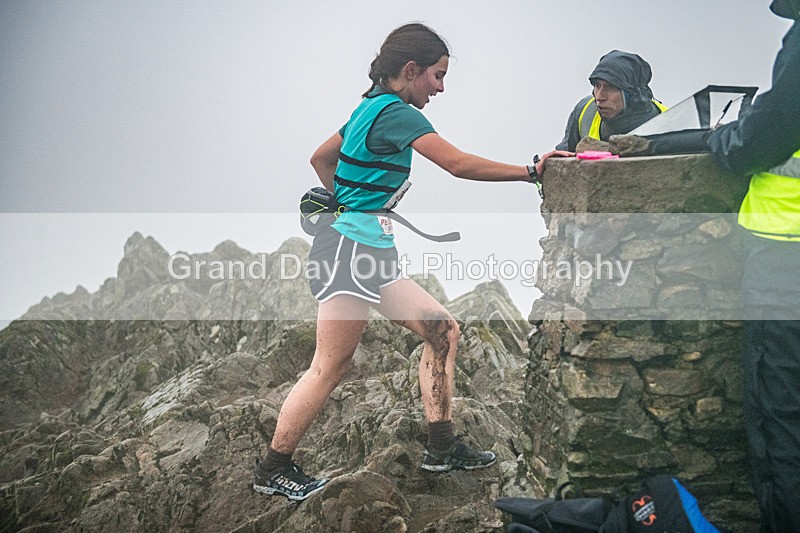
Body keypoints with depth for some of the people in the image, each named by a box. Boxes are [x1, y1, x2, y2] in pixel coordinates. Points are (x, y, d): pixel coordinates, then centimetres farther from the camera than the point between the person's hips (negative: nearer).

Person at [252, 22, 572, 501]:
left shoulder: (370, 108, 16)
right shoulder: (395, 112, -13)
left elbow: (321, 159, 27)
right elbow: (460, 164, -19)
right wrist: (531, 171, -13)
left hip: (373, 252, 10)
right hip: (349, 251, -10)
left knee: (444, 331, 8)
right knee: (331, 367, -6)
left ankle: (442, 448, 13)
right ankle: (273, 470, 6)